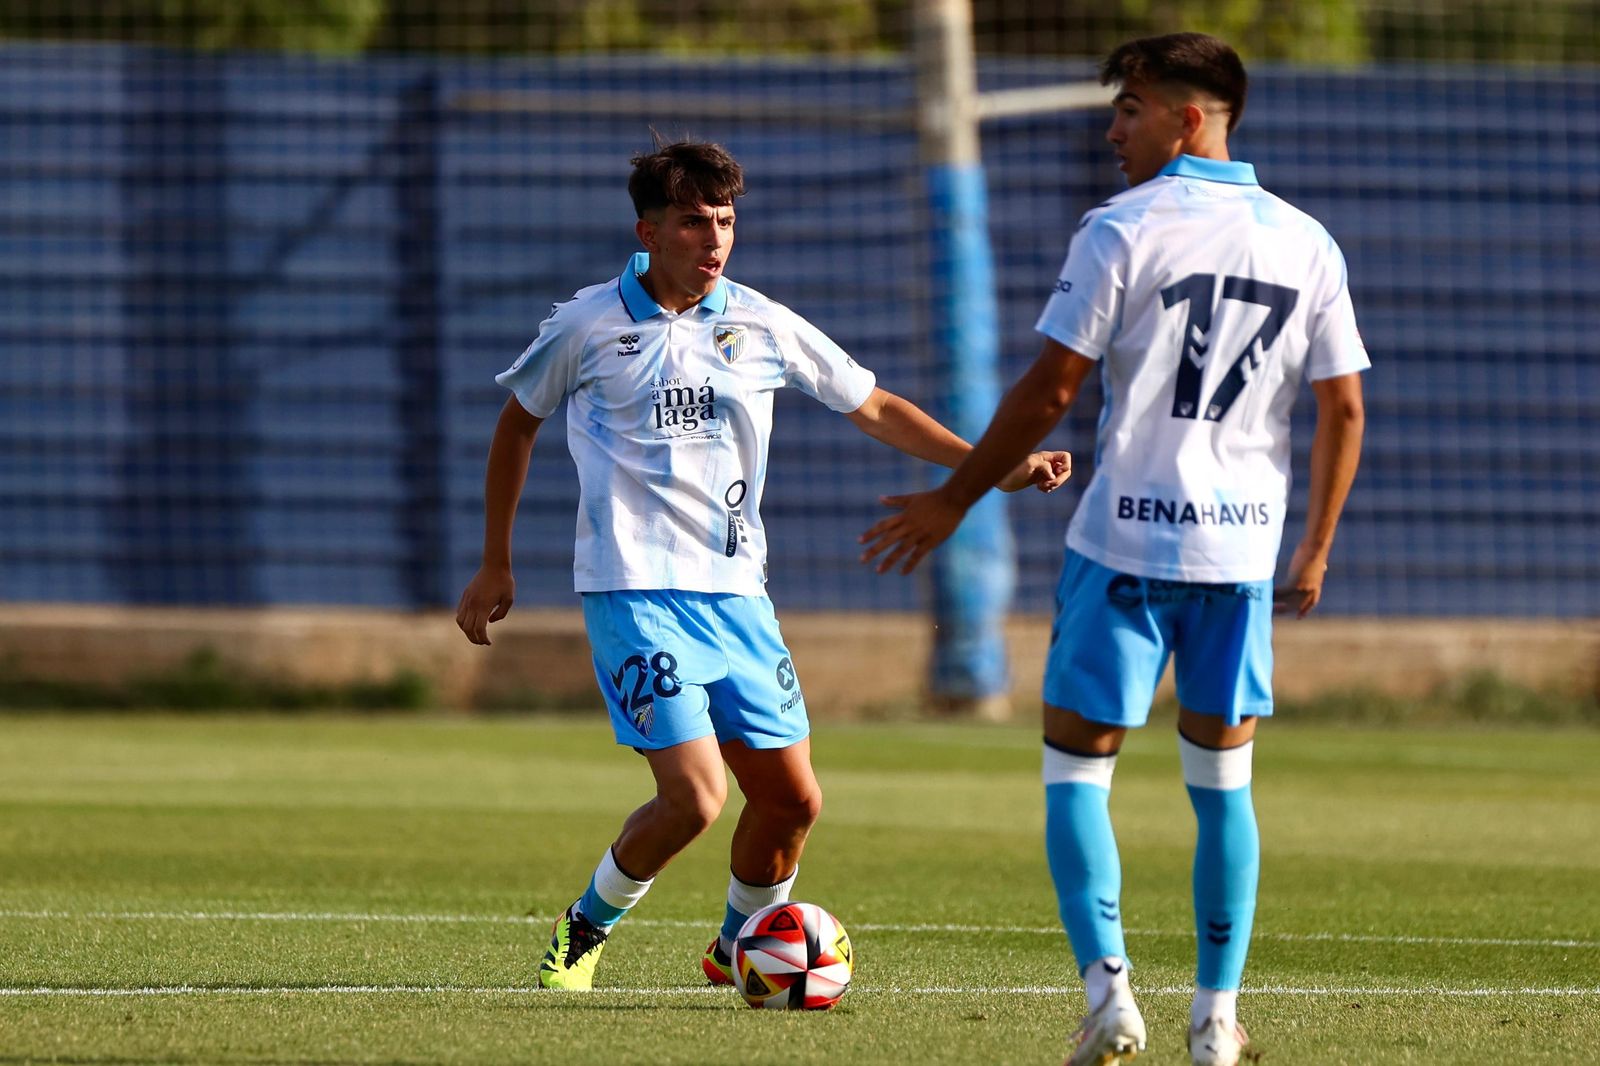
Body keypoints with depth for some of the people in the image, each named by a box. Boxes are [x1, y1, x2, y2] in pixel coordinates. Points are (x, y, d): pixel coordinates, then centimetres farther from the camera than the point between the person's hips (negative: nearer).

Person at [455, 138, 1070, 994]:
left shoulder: (761, 326, 5)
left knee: (791, 798, 2)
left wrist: (993, 467, 6)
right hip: (636, 592, -4)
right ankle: (583, 930, 6)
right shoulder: (589, 326, -2)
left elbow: (873, 408, 14)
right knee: (695, 796, -18)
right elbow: (517, 423, 13)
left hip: (734, 592, 4)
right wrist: (495, 567, 15)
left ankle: (737, 947, 28)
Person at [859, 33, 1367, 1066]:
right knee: (1222, 783, 14)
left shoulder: (1122, 230, -8)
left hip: (1125, 543, -4)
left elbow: (1051, 389, -10)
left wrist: (955, 500, 0)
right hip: (1244, 547, 4)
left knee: (1077, 771, 4)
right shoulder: (1308, 244, 6)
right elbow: (1343, 409, 7)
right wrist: (1315, 553, 17)